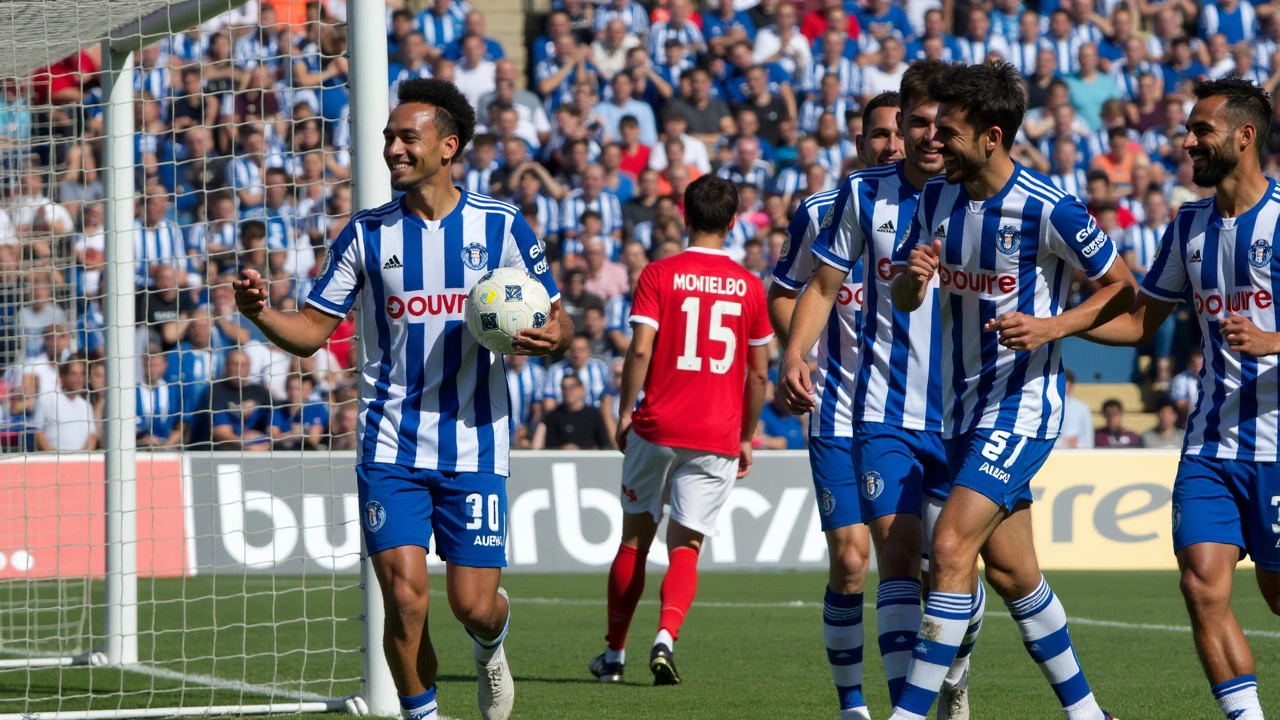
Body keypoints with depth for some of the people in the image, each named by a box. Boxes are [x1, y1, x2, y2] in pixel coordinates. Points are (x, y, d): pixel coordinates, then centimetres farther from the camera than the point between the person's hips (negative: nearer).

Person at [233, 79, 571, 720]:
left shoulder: (501, 226, 2)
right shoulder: (368, 233, 5)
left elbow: (556, 322, 8)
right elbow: (311, 331, 6)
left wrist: (550, 337, -16)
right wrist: (259, 312, -14)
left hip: (474, 447, -1)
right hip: (391, 446, 1)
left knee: (474, 605, -2)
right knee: (404, 596, -11)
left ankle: (490, 647, 35)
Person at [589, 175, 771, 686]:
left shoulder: (659, 275, -2)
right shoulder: (749, 286, 4)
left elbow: (640, 350, -10)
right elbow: (758, 373, 7)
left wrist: (625, 413, 0)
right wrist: (746, 437, 16)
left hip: (657, 428, -1)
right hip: (717, 435, 1)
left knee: (635, 538, 13)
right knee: (685, 547, 3)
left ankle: (614, 654, 20)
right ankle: (665, 639, -21)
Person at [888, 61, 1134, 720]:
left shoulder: (1049, 211, -17)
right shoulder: (937, 198, 3)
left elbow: (1122, 288, -6)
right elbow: (903, 300, 12)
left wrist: (1053, 327, -21)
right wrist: (913, 277, -11)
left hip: (1022, 401, -8)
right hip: (962, 406, 8)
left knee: (951, 547, -18)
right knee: (1009, 569, 11)